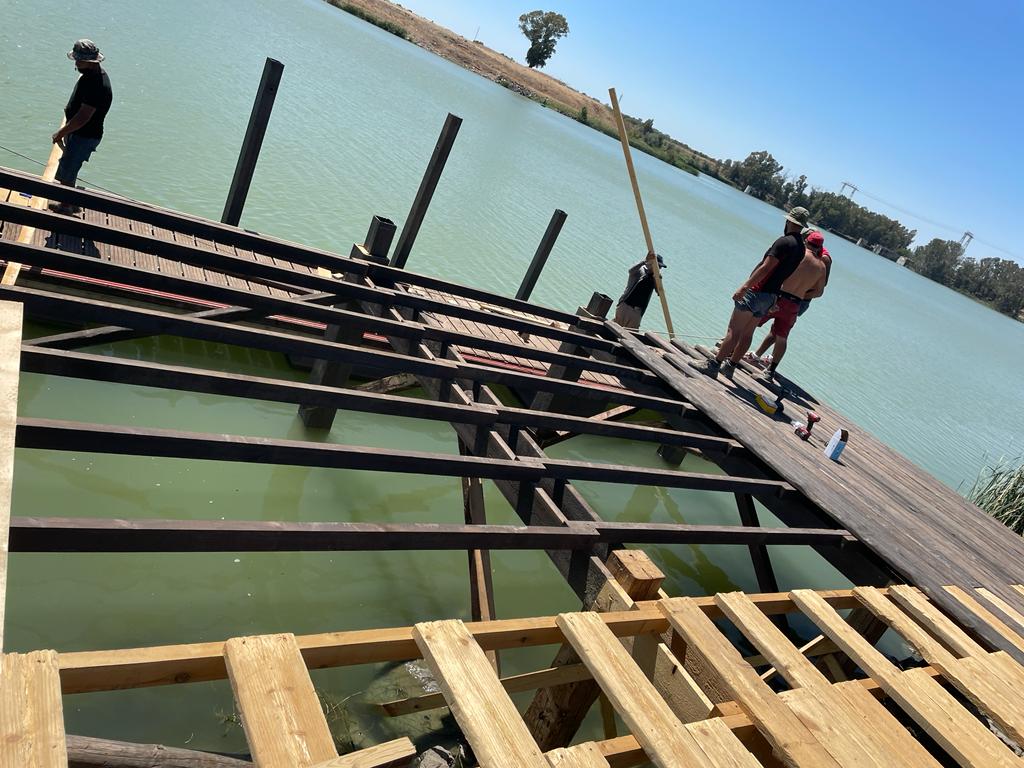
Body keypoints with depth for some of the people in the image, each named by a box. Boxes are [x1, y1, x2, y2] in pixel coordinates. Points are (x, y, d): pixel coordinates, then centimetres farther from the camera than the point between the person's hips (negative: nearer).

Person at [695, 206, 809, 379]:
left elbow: (766, 268, -21)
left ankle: (713, 365, -6)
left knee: (733, 330, -7)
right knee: (747, 333, 14)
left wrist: (744, 287, -22)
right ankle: (729, 367, 20)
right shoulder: (801, 248, 12)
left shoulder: (785, 241, -14)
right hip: (771, 296, 8)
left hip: (757, 292, -8)